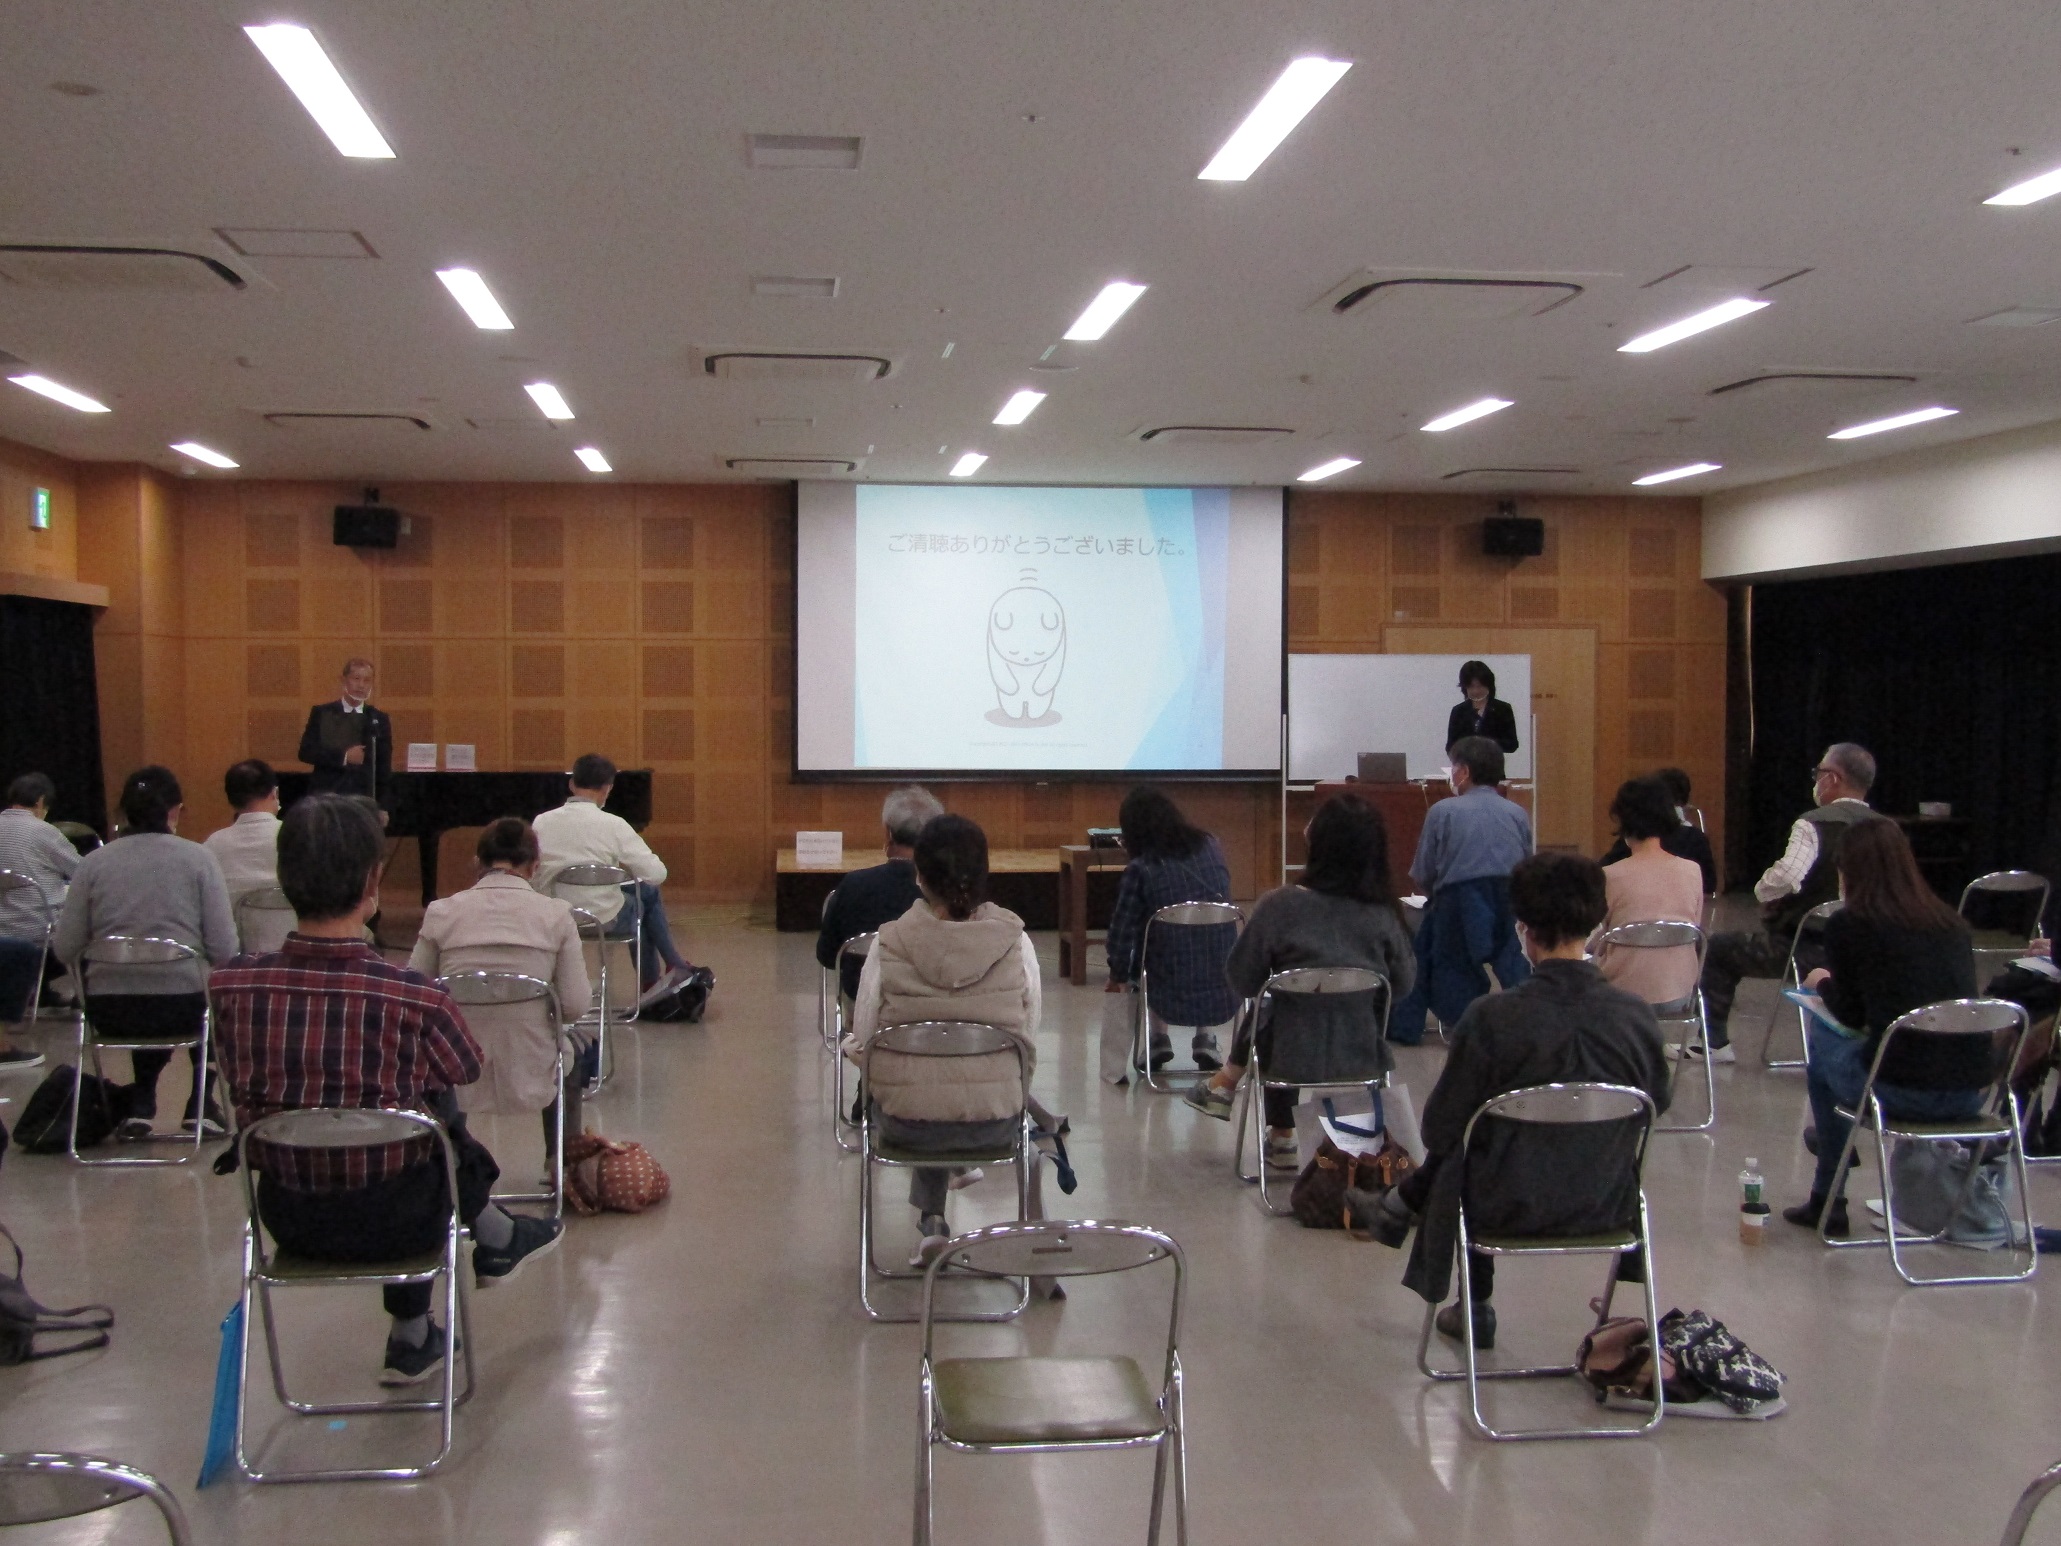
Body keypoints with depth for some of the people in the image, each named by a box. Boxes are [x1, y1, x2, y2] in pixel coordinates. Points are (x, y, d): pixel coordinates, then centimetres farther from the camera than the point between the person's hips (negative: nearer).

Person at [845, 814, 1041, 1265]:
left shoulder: (890, 944, -14)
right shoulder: (1014, 942, -11)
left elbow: (862, 1043, -6)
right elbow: (1029, 1040, -2)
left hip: (906, 1122, 0)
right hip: (994, 1122, 0)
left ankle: (932, 1223, 30)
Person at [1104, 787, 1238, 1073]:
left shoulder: (1140, 869, -10)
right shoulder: (1211, 847, 3)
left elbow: (1123, 932, -5)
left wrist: (1118, 977, 13)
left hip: (1172, 997, -2)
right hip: (1224, 995, 3)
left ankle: (1159, 1037, 24)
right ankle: (1205, 1039, 25)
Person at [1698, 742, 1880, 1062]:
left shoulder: (1815, 823, -18)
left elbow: (1784, 879, -30)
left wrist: (1762, 891, -6)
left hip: (1808, 948, -6)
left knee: (1717, 949, 12)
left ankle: (1715, 1043, 16)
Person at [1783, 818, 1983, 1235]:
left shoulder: (1848, 925, -1)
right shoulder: (1951, 922, 12)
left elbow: (1850, 1015, 8)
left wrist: (1823, 983, 28)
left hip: (1902, 1092, -5)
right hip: (1970, 1095, 5)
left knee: (1823, 1039, 25)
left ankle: (1826, 1200, 32)